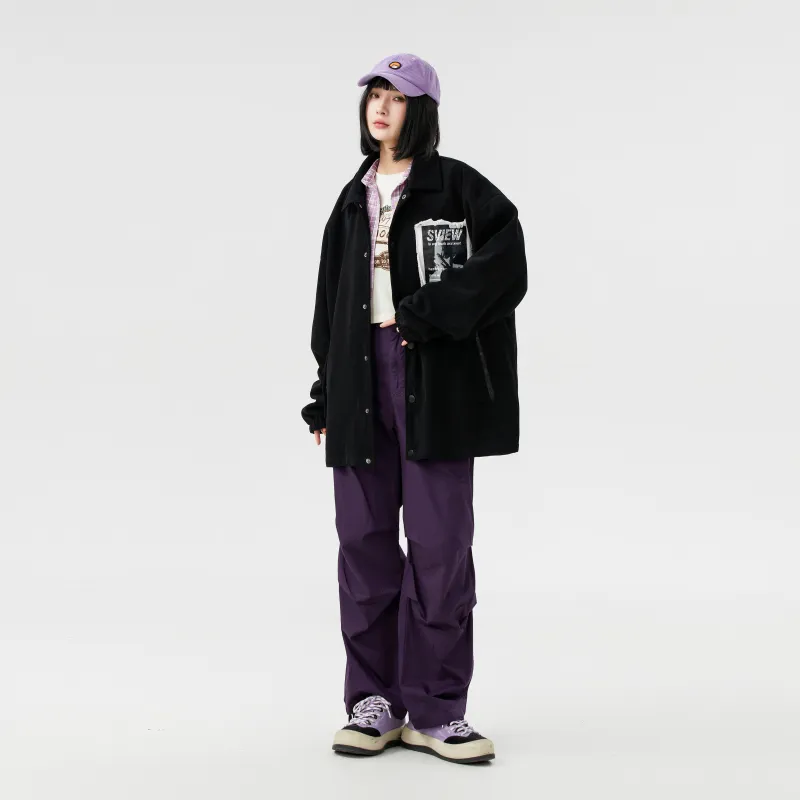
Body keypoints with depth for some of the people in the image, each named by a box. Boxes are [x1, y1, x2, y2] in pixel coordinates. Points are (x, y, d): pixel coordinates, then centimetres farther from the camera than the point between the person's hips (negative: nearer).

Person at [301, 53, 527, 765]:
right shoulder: (354, 199, 17)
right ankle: (376, 701, 15)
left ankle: (436, 710, 7)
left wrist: (427, 313, -15)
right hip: (361, 380, 5)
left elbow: (505, 266, -11)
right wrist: (324, 396, 14)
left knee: (439, 544, -3)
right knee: (365, 540, 5)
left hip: (437, 382, -5)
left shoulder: (459, 187, 2)